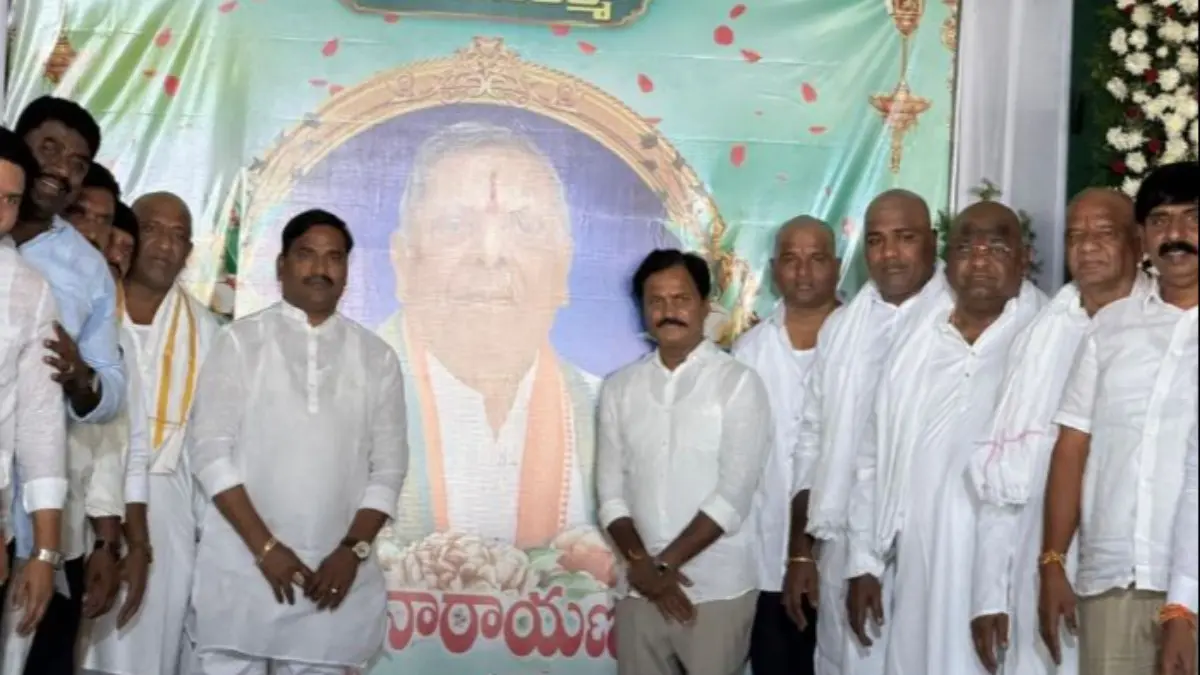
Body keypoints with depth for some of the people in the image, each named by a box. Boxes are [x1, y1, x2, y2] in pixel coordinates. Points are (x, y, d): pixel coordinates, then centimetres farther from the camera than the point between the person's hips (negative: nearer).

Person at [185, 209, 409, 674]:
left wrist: (353, 549, -7)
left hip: (336, 569, 2)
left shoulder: (377, 357, 8)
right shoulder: (239, 342, 2)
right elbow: (209, 449, -4)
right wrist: (264, 546, -11)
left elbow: (388, 467, 6)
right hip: (242, 564, -1)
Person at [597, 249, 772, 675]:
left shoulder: (739, 383, -7)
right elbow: (611, 493, 4)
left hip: (718, 590, -3)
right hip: (639, 590, 4)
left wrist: (665, 563, -13)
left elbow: (733, 495, -13)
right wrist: (642, 565, -10)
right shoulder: (619, 389, 6)